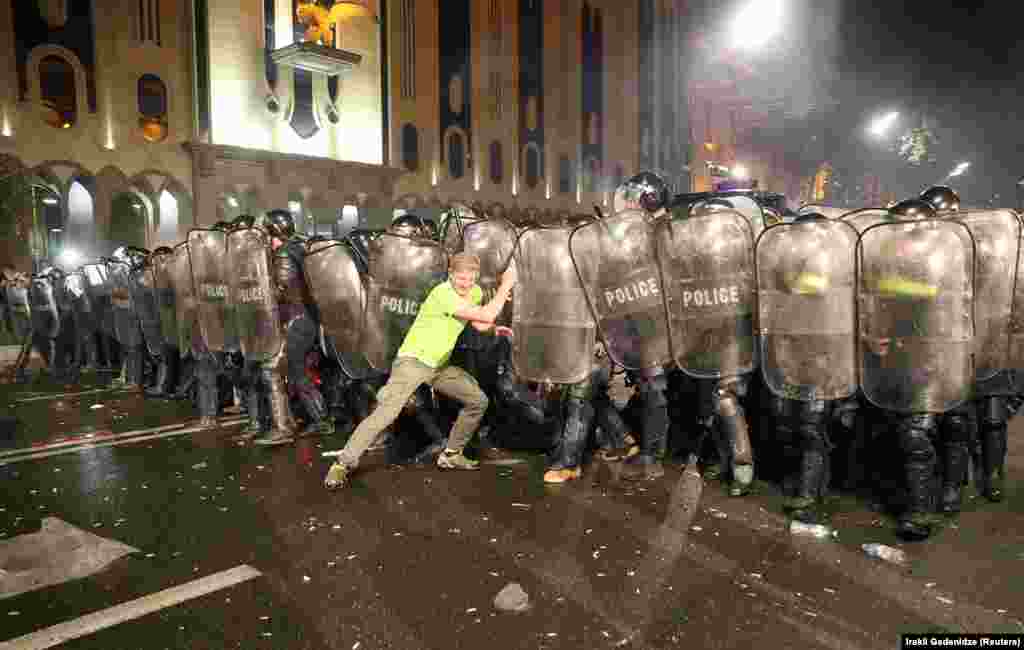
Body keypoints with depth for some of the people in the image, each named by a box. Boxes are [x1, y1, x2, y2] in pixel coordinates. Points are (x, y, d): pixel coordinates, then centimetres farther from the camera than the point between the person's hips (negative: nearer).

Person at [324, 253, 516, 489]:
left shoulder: (475, 292, 2)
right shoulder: (443, 293, -25)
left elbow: (480, 325, 17)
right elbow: (486, 315, -29)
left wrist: (494, 328, -4)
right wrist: (505, 286, -19)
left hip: (439, 365, 8)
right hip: (413, 360, -8)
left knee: (478, 400, 7)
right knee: (386, 412, -20)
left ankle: (451, 455, 20)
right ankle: (342, 464, -7)